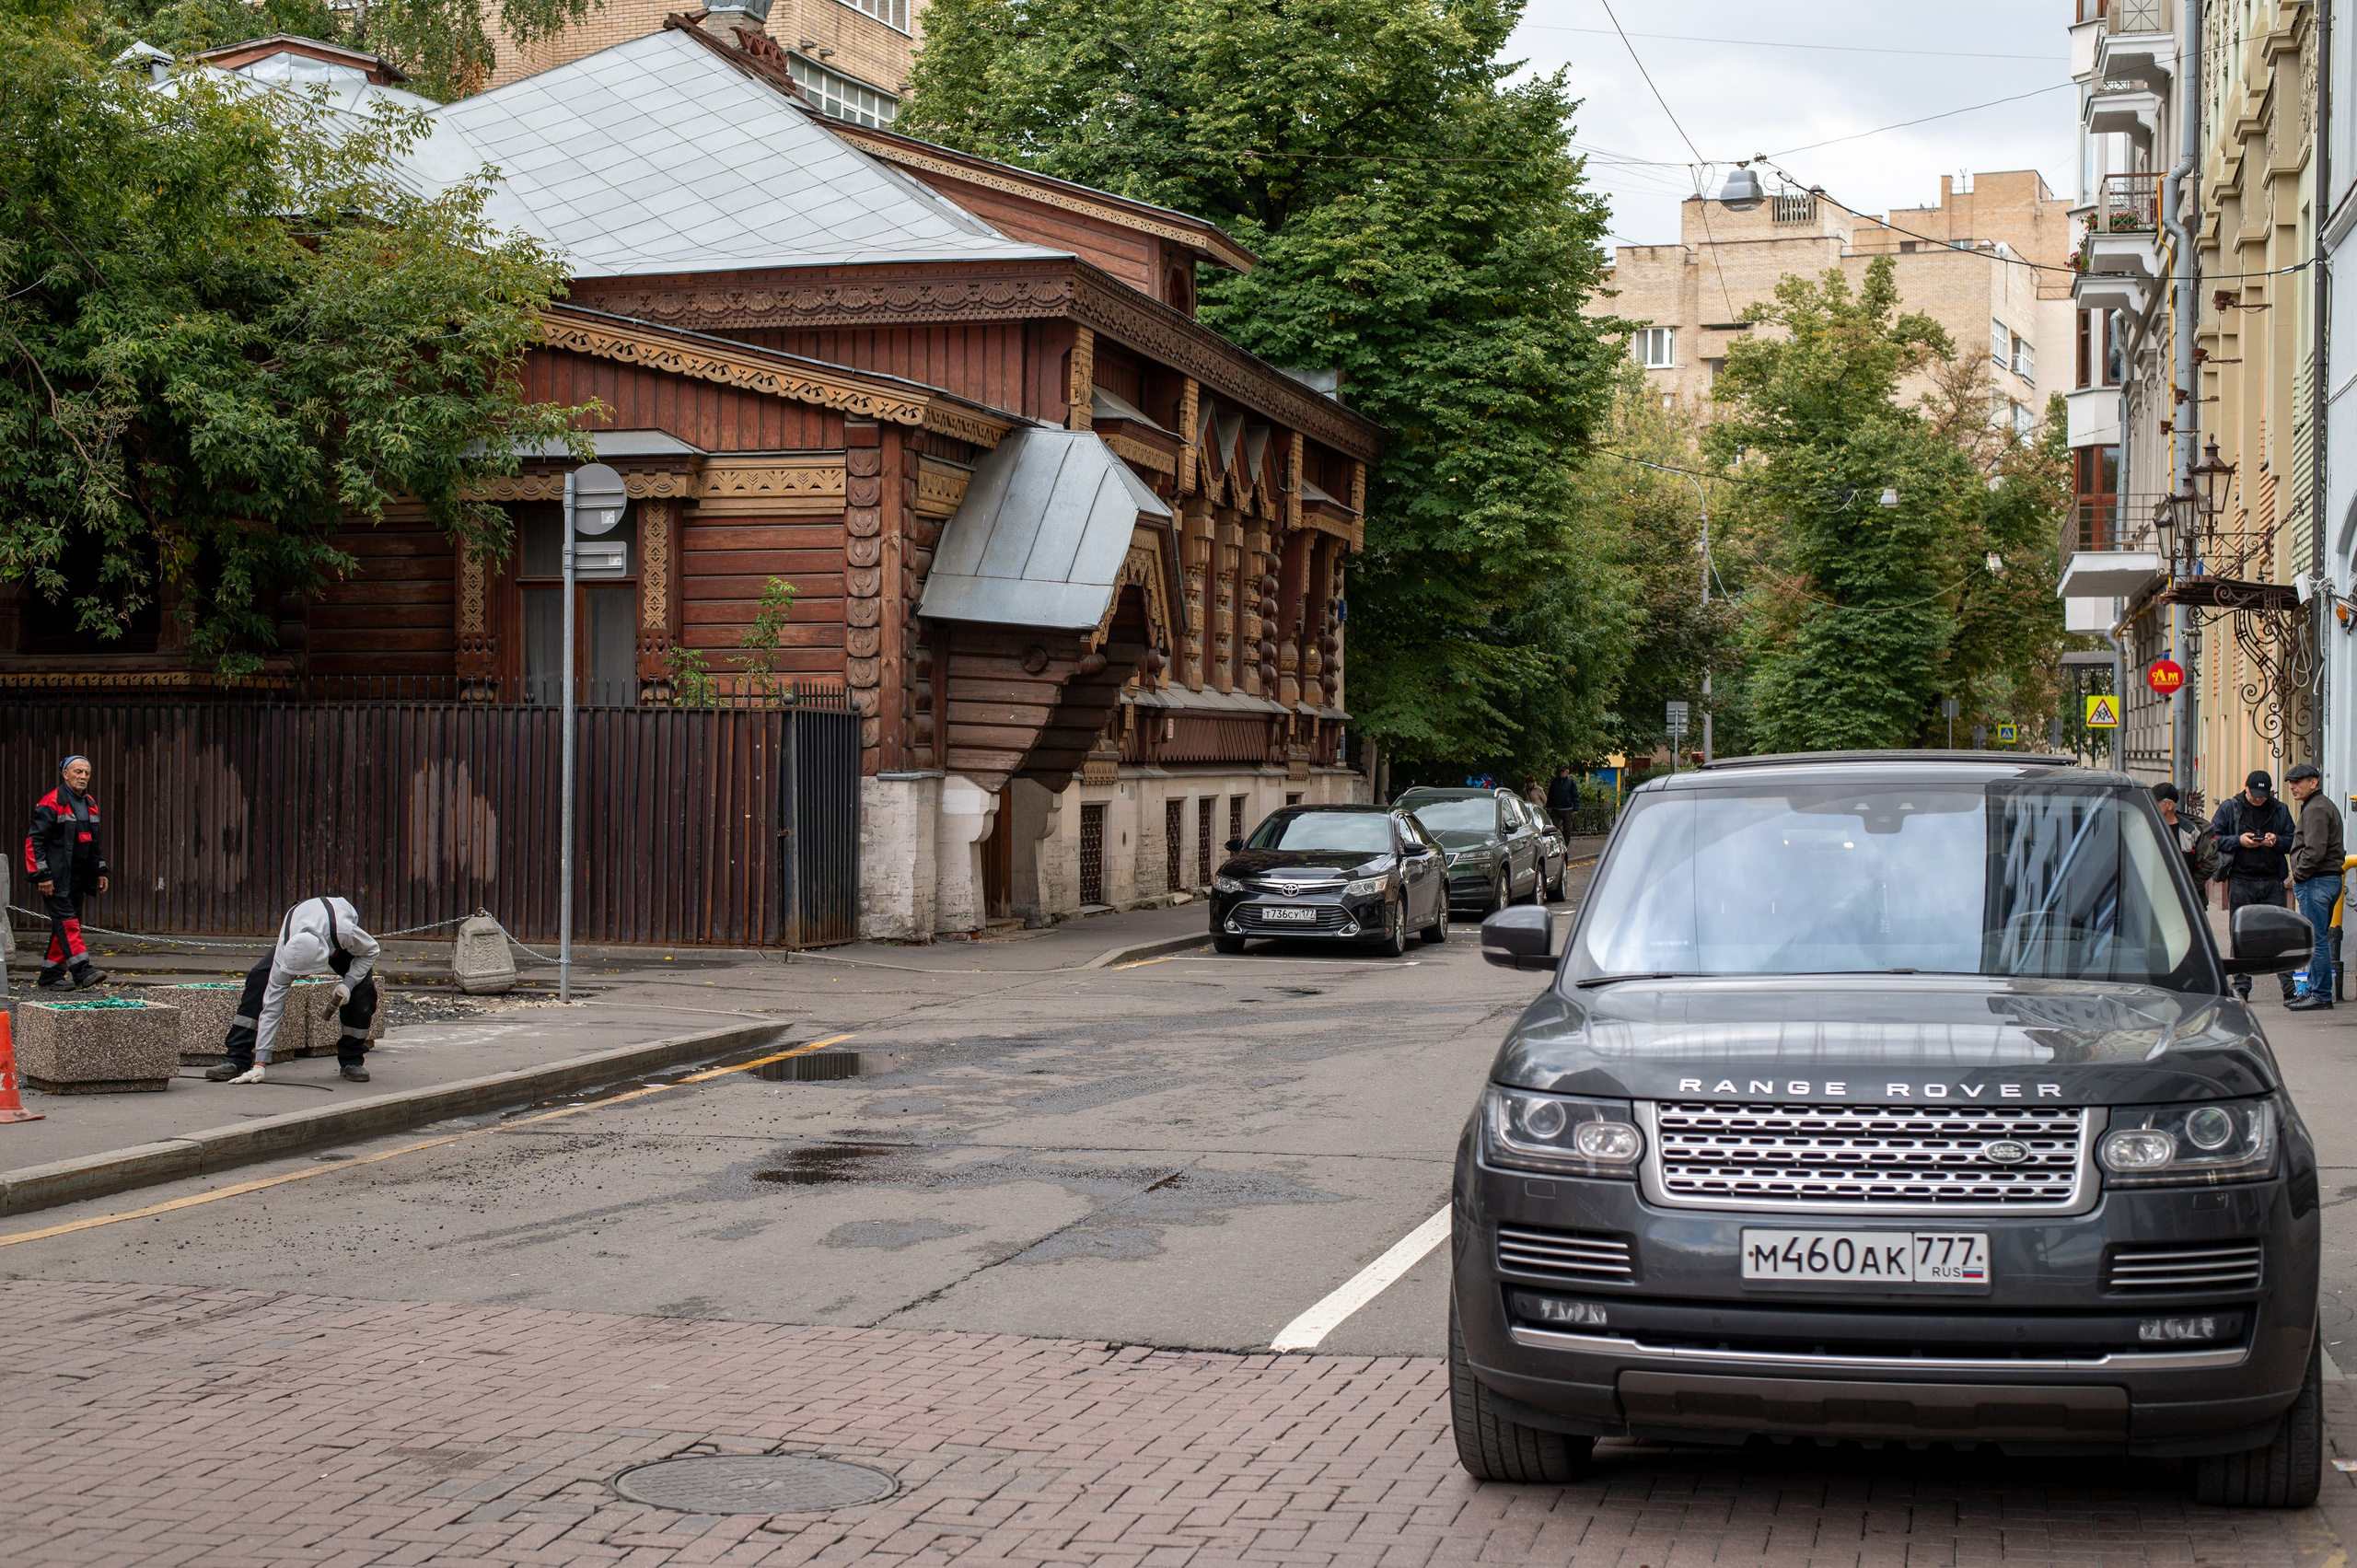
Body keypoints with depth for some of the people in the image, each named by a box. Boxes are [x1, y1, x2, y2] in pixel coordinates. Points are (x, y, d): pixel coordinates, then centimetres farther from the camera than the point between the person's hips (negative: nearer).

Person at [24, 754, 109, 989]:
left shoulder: (90, 805, 14)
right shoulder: (51, 804, -11)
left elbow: (94, 844, 25)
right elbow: (34, 840, -13)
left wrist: (100, 871, 20)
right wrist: (42, 875, -17)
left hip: (77, 877, 8)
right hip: (56, 878, -8)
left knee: (67, 924, 9)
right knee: (67, 922, -14)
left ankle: (50, 974, 17)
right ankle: (82, 972, -22)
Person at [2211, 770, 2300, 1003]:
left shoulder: (2279, 810, 10)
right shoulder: (2230, 808, 5)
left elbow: (2292, 842, 13)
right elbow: (2213, 838, 3)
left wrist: (2277, 841, -8)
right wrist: (2239, 840, -12)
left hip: (2272, 882, 1)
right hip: (2240, 881, -1)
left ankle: (2289, 987, -1)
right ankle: (2241, 986, 10)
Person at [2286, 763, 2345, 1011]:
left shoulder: (2316, 809, -13)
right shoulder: (2325, 806, 20)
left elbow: (2315, 851, -23)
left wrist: (2298, 875, -12)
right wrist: (2300, 878, 16)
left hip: (2315, 881, -11)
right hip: (2330, 879, 11)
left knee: (2317, 941, -8)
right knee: (2318, 940, 14)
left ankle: (2321, 995, -7)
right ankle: (2315, 989, 19)